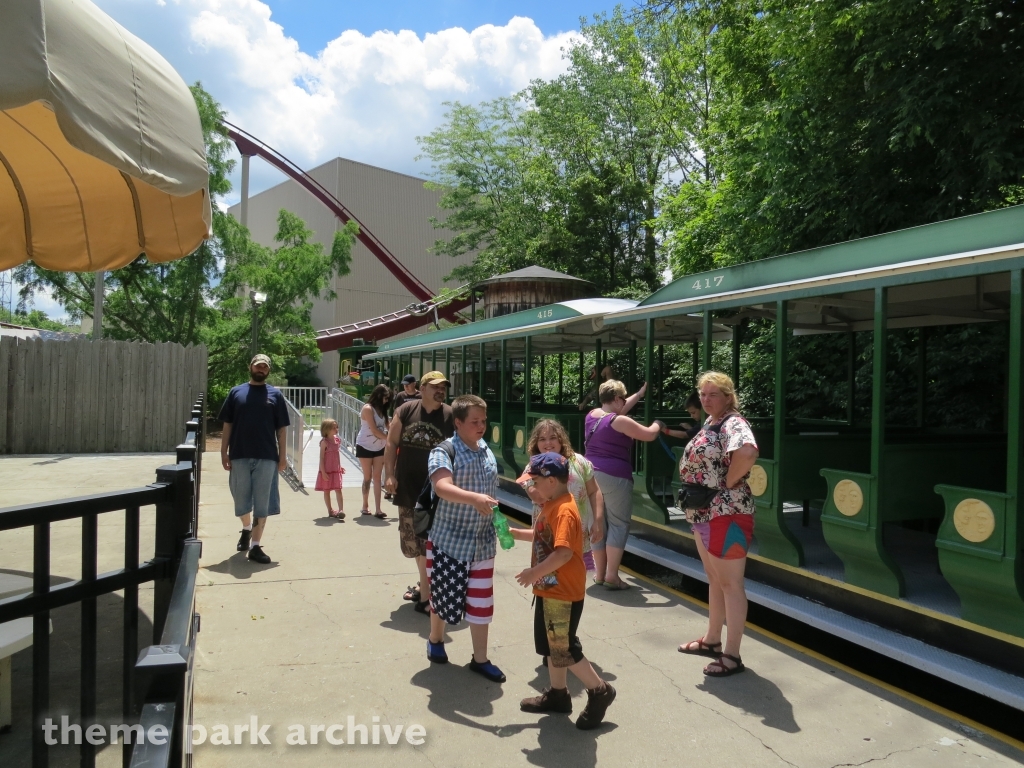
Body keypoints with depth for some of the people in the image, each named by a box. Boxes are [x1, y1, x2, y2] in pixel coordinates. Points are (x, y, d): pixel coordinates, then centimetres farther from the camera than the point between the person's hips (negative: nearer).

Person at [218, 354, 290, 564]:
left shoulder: (275, 395, 4)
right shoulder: (236, 392, 5)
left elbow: (281, 428, 4)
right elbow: (227, 425, 6)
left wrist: (282, 455, -1)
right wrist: (224, 452, -1)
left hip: (266, 457, -1)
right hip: (239, 455, 1)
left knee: (262, 503, 1)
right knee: (241, 499, 13)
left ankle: (256, 546, 9)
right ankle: (246, 529, 42)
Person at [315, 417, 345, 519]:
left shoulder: (337, 440, 6)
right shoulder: (324, 442, -11)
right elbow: (321, 458, -12)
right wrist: (323, 472, -17)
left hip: (336, 470, 5)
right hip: (327, 471, -5)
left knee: (338, 490, -5)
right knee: (326, 491, 8)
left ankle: (341, 510, -12)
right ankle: (330, 511, 16)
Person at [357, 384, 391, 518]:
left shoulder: (381, 409, 9)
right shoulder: (368, 408, -15)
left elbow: (387, 426, 2)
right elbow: (374, 431, -20)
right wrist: (390, 439, -15)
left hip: (379, 447, 6)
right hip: (365, 447, -6)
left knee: (377, 477, -1)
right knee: (368, 477, 4)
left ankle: (378, 509, -5)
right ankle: (365, 506, 20)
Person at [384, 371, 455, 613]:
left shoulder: (450, 417, -7)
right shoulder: (405, 411, 0)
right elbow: (392, 443, 3)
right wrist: (390, 475, -6)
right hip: (408, 487, 4)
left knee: (430, 542, -2)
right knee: (415, 539, 16)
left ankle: (427, 593, 9)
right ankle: (425, 584, 35)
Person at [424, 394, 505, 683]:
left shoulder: (487, 451, 5)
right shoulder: (444, 452, -16)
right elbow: (443, 487, -34)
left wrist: (496, 522, 16)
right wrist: (474, 499, -48)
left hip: (483, 541, 5)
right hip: (450, 539, -5)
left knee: (481, 600, 10)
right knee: (444, 594, 12)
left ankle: (480, 659, 23)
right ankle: (435, 640, 39)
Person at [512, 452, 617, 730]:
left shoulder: (564, 511, -24)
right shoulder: (550, 507, 7)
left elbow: (564, 552, -33)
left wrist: (535, 572, -27)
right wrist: (515, 533, 13)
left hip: (563, 594, -10)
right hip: (549, 591, 10)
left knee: (564, 650, 1)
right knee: (551, 646, 19)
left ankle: (599, 691, 17)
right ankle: (558, 694, 34)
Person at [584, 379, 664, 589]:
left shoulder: (592, 415, 9)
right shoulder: (619, 421, -13)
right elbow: (649, 435, -7)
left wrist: (640, 394, 34)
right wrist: (657, 424, 16)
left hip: (592, 475, 8)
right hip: (615, 478, -7)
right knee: (618, 524, 0)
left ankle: (600, 573, 17)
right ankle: (611, 576, -3)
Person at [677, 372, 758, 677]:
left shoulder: (733, 424, -17)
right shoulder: (709, 423, 12)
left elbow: (747, 452, -38)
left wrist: (729, 482, -24)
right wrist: (693, 495, 12)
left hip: (726, 514, -10)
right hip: (703, 513, 10)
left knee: (730, 584, -1)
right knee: (714, 580, 20)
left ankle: (732, 655, 8)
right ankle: (712, 640, 34)